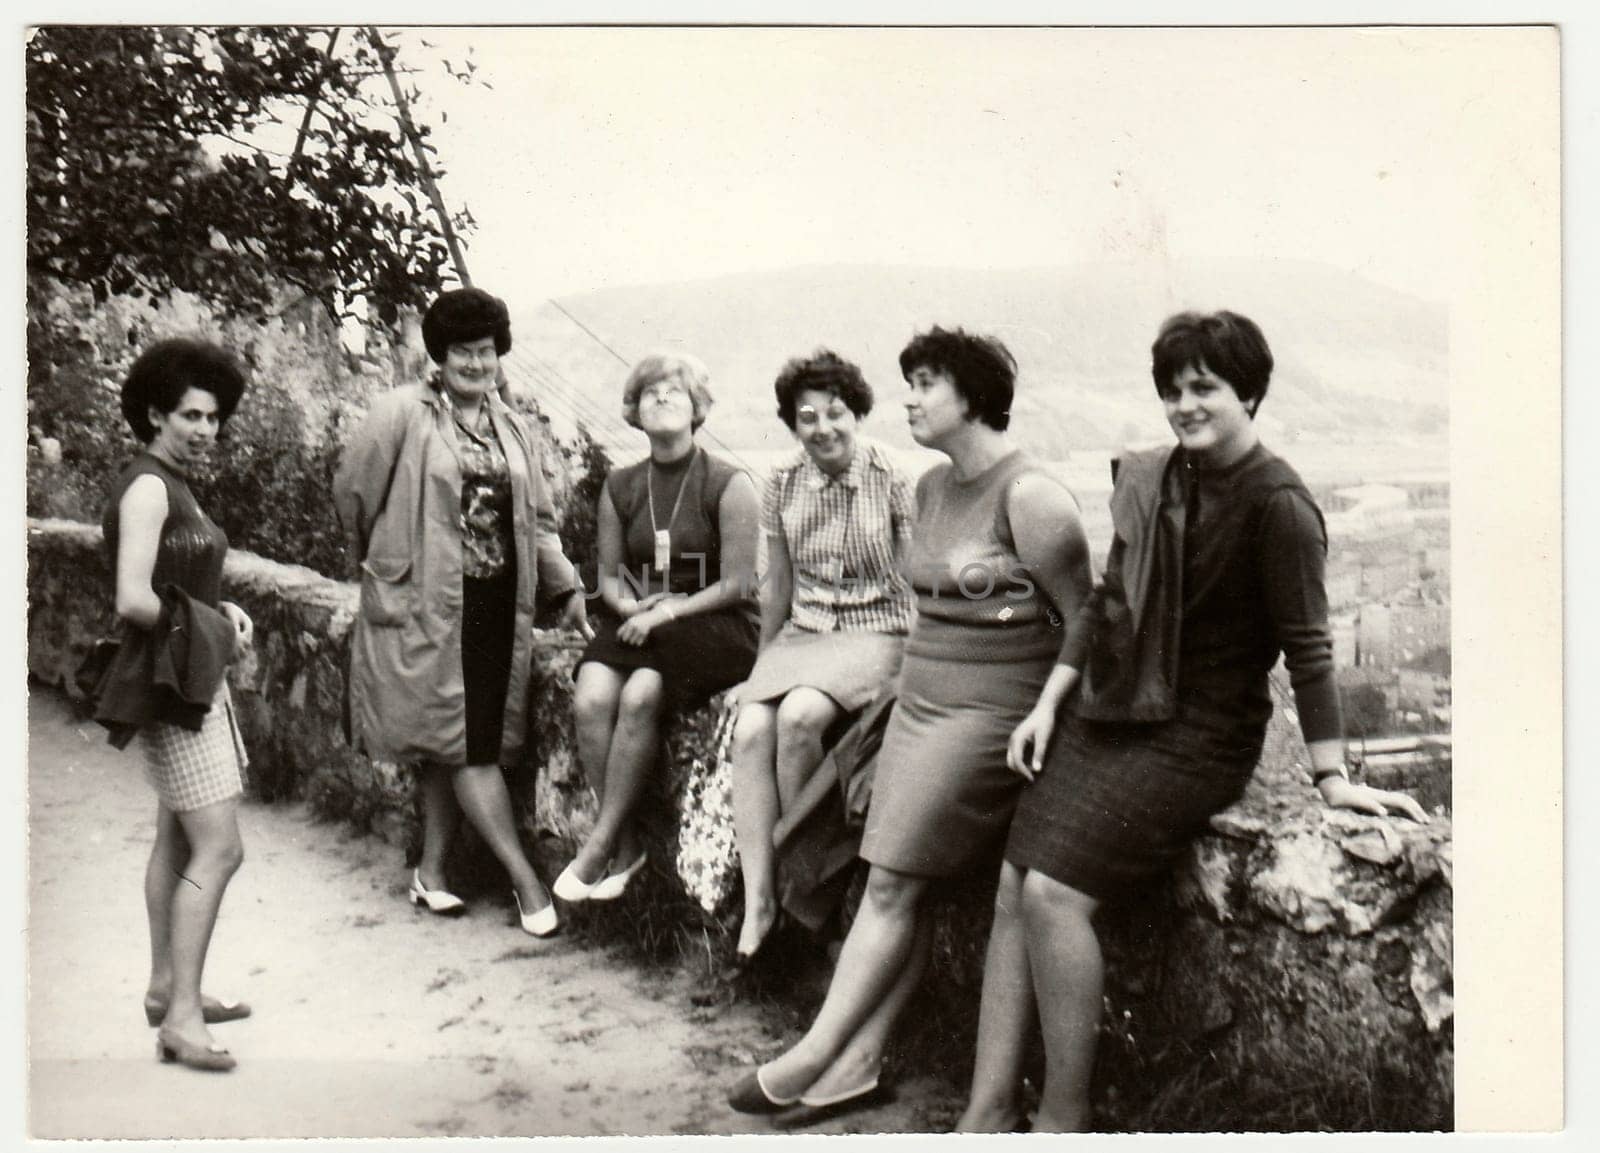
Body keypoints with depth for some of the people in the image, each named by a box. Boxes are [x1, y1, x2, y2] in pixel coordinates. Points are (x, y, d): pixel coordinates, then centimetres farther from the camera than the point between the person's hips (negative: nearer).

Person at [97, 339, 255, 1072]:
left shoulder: (175, 485, 13)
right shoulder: (147, 487, -17)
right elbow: (133, 601, -25)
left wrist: (224, 611, 4)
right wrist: (206, 629, -11)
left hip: (196, 679, 10)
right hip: (169, 683, -10)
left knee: (178, 840, 17)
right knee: (219, 849, -11)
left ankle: (165, 986, 28)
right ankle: (181, 1016, -5)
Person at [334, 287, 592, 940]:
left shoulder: (513, 430, 14)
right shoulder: (403, 414, -5)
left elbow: (537, 519, 17)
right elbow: (353, 493, 1)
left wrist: (566, 588, 8)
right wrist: (386, 565, 10)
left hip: (499, 604, 6)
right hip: (427, 605, -5)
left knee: (455, 743, 10)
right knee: (465, 742, -5)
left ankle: (431, 871, 23)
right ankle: (525, 879, 1)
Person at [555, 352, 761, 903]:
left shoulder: (728, 484, -4)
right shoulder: (620, 487, 11)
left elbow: (736, 584, -8)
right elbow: (608, 576, 16)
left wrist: (665, 614, -14)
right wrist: (630, 605, -6)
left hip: (714, 626, -4)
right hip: (639, 622, 4)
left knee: (640, 694, -31)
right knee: (590, 699, -25)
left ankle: (601, 842, -16)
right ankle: (627, 846, -14)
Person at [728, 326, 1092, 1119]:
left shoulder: (1029, 496, -13)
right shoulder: (931, 487, 13)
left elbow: (1085, 621, -11)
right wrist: (914, 678, 15)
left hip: (990, 712, -8)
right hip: (920, 699, 8)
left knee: (893, 884, -7)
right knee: (892, 888, 3)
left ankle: (817, 1055, 1)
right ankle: (856, 1059, 8)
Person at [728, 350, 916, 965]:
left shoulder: (892, 480, -6)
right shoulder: (783, 482, 7)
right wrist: (762, 663, 18)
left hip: (876, 634, -4)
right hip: (801, 633, 4)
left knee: (799, 715, -32)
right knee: (751, 730, -24)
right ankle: (758, 901, -20)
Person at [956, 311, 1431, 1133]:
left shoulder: (1276, 503, -13)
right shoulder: (1151, 479, 8)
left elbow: (1306, 644, -13)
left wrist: (1331, 776, -12)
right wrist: (1048, 704, 9)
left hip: (1195, 734, -7)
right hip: (1106, 712, 7)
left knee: (1054, 892, -17)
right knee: (1013, 891, -1)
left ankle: (1062, 1118, -1)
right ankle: (988, 1111, 7)